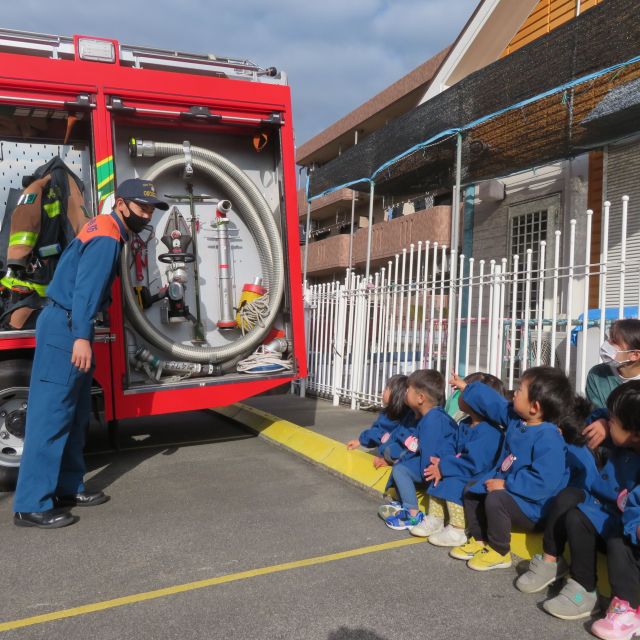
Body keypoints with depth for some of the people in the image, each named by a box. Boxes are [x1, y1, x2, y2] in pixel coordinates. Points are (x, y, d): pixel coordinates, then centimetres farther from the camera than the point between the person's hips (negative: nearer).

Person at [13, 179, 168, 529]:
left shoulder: (104, 227, 16)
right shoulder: (106, 238, -15)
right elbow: (86, 289, -26)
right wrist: (81, 337, -33)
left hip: (67, 324, 11)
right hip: (65, 327, -11)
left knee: (75, 413, 13)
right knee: (50, 415, -9)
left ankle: (67, 487, 22)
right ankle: (30, 506, -4)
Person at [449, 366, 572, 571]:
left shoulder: (548, 438, -30)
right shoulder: (516, 418, -2)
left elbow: (543, 482, -35)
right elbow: (493, 403, 15)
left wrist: (506, 484, -28)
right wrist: (467, 388, 25)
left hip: (532, 505, -10)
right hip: (507, 487, 10)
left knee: (495, 499, -32)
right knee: (471, 490, 15)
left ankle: (499, 552, -9)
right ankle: (479, 540, 23)